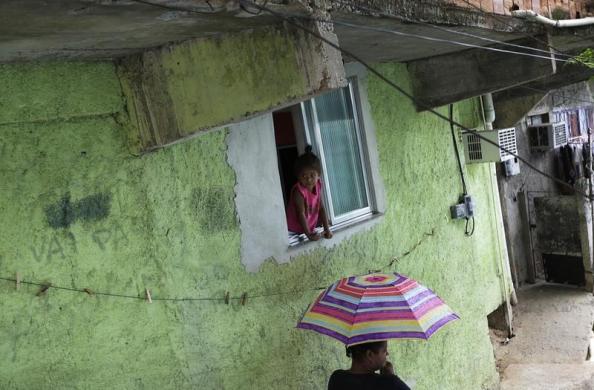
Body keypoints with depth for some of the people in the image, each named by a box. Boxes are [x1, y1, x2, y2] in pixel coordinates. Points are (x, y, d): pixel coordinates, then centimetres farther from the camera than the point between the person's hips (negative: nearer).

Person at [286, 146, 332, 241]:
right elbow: (301, 214, -26)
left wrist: (327, 229, -8)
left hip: (311, 225, 7)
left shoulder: (317, 186, -6)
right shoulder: (298, 191, -25)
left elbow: (321, 208, -3)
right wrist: (308, 234, -30)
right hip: (296, 229, -7)